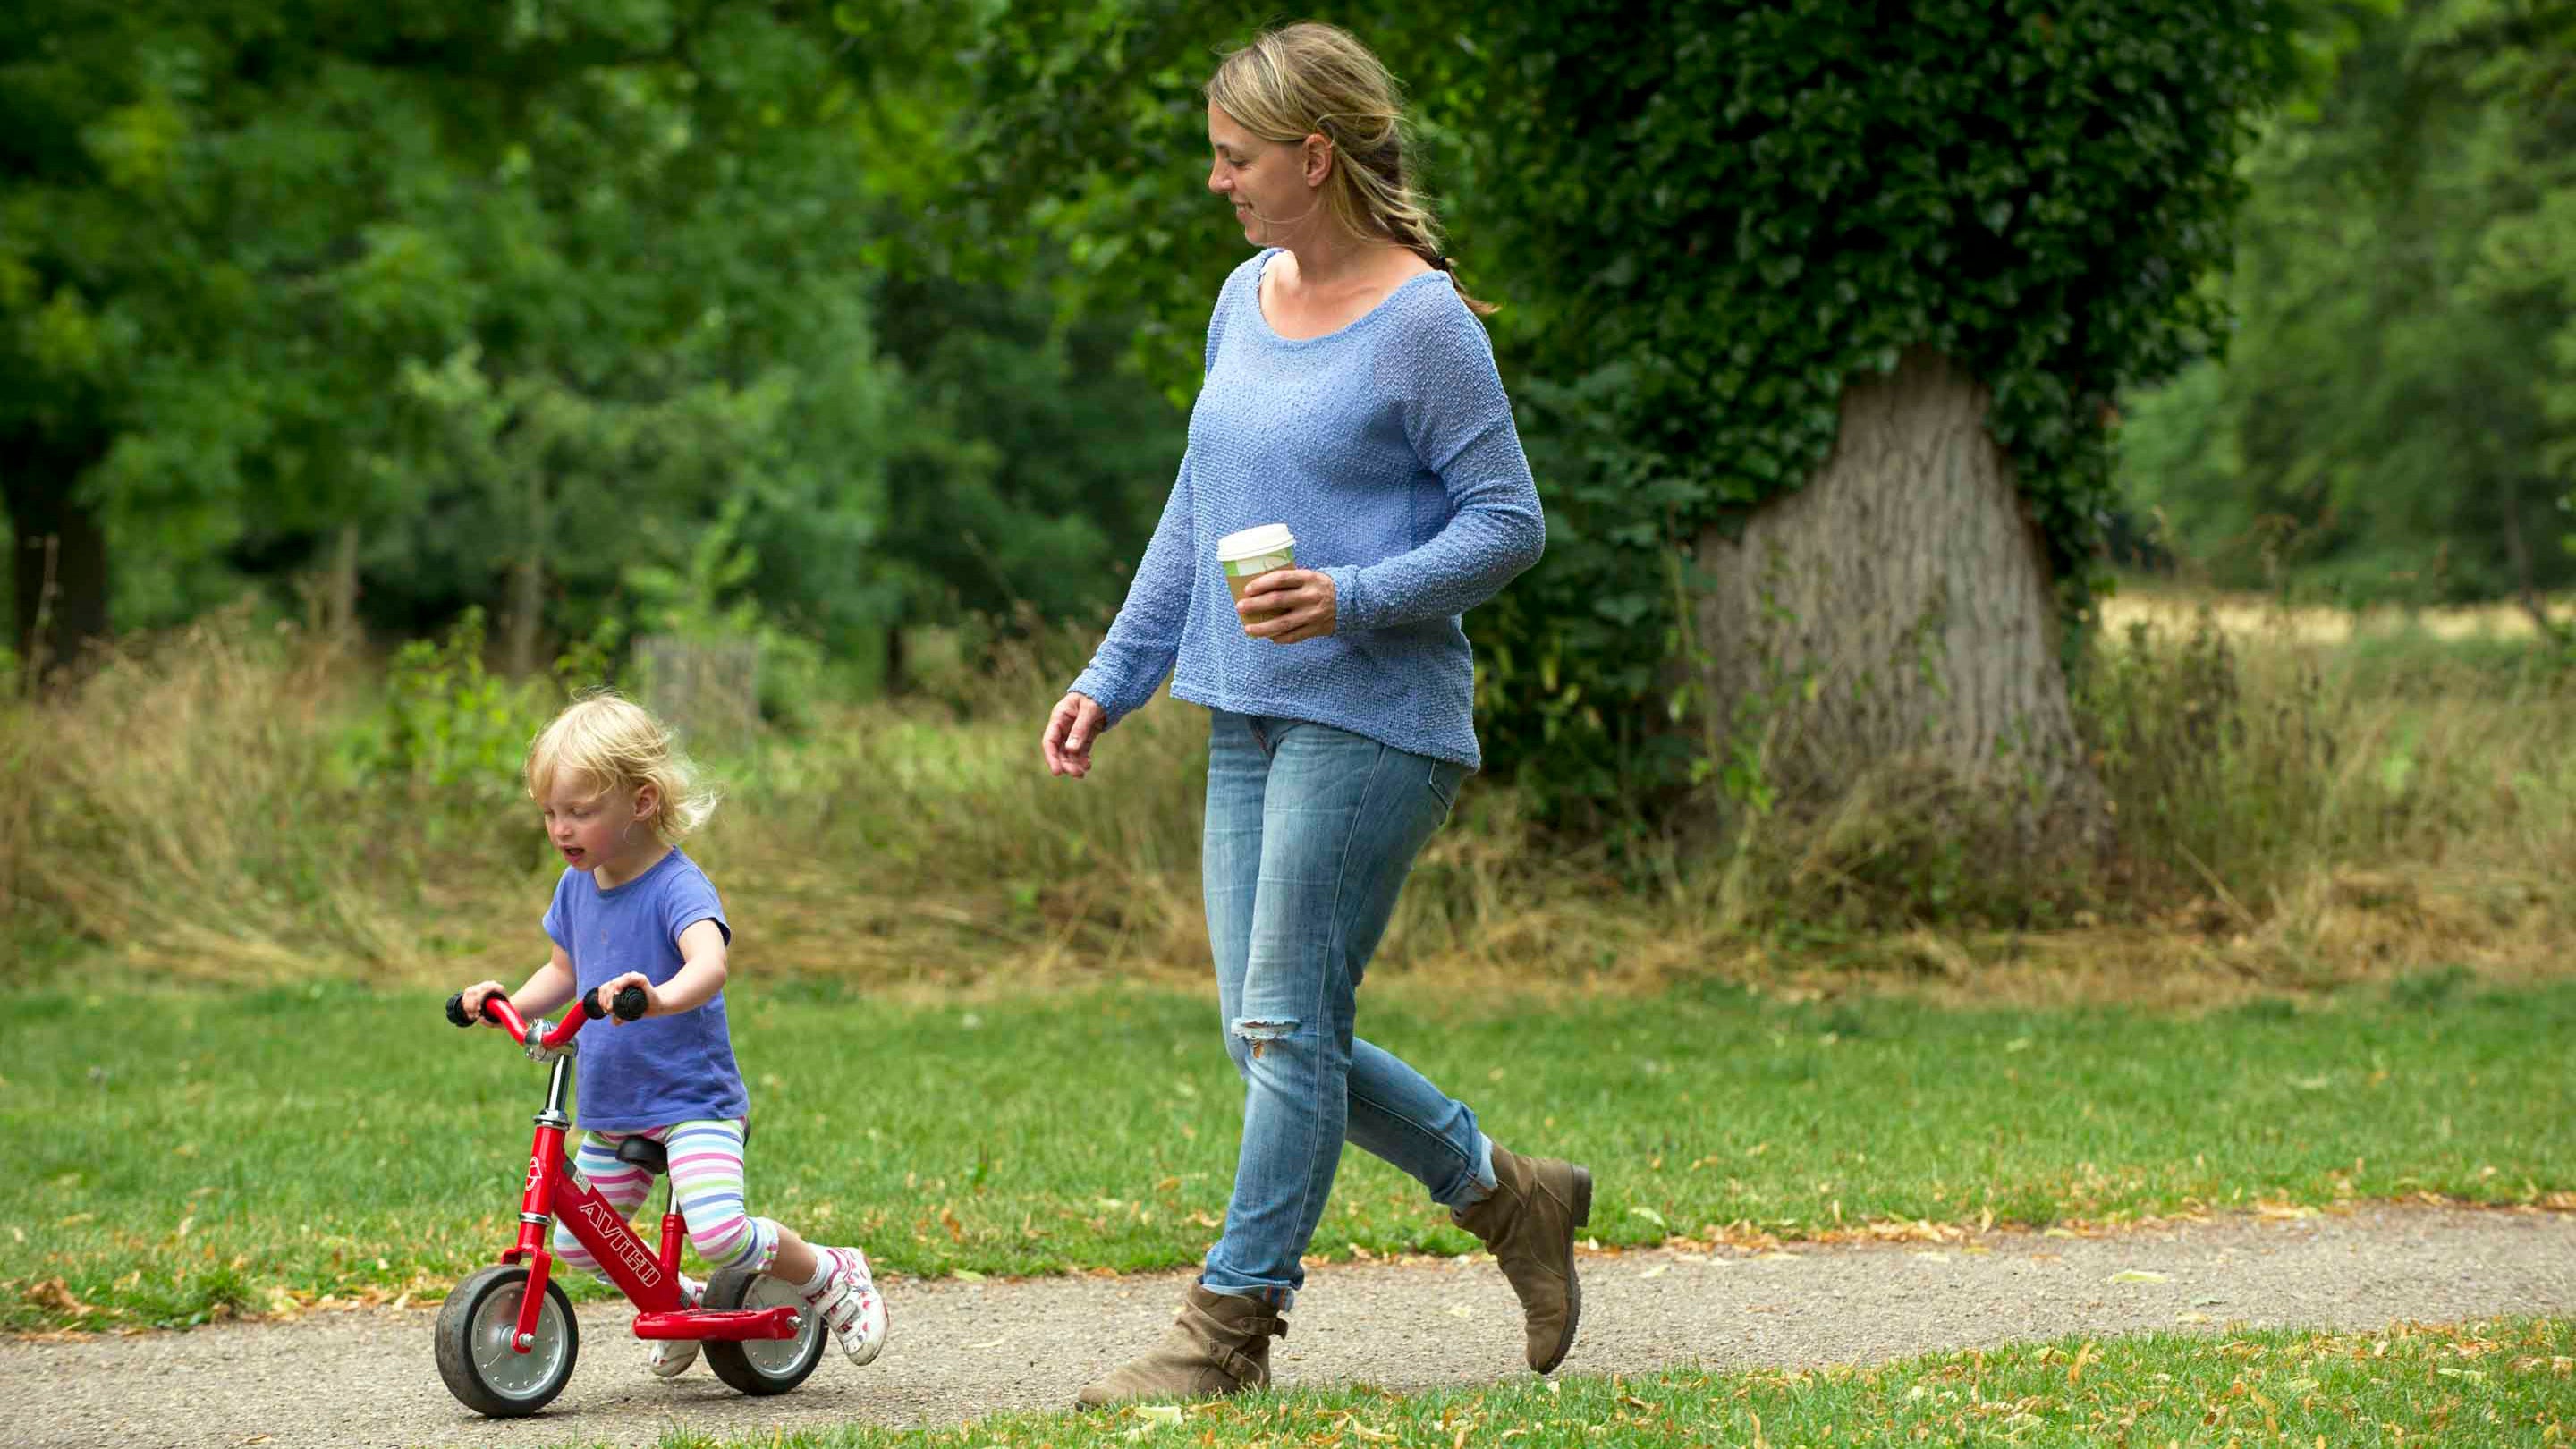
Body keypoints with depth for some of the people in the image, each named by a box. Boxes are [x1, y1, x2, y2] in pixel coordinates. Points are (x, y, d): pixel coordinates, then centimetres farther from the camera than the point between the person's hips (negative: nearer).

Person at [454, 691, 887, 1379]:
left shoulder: (678, 887, -19)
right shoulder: (576, 886, 5)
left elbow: (710, 964, -38)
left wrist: (661, 997, -59)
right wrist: (511, 1003, 3)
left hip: (694, 1099, -8)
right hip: (611, 1109, 8)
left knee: (720, 1233, -25)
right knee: (574, 1246, 12)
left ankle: (831, 1277, 2)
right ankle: (685, 1303, 37)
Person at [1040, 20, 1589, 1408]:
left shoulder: (1424, 323, -11)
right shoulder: (1248, 299, 12)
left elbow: (1508, 522, -10)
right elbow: (1198, 512, 20)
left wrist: (1356, 597, -23)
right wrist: (1111, 678, 17)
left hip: (1374, 717, -8)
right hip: (1252, 719, 8)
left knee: (1288, 1025, -7)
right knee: (1272, 1035, 8)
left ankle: (1230, 1324, 1)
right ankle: (1510, 1197, 25)